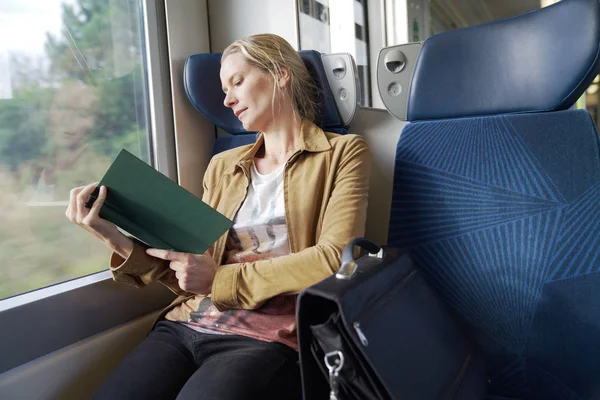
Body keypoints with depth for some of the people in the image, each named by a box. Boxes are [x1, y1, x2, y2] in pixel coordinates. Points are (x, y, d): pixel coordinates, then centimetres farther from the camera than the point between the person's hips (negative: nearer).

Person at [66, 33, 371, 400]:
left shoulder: (342, 152, 4)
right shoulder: (222, 166, 17)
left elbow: (335, 259, -10)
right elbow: (194, 277, 13)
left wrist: (222, 279, -9)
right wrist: (119, 241, -2)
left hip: (268, 337, -4)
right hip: (186, 327, 4)